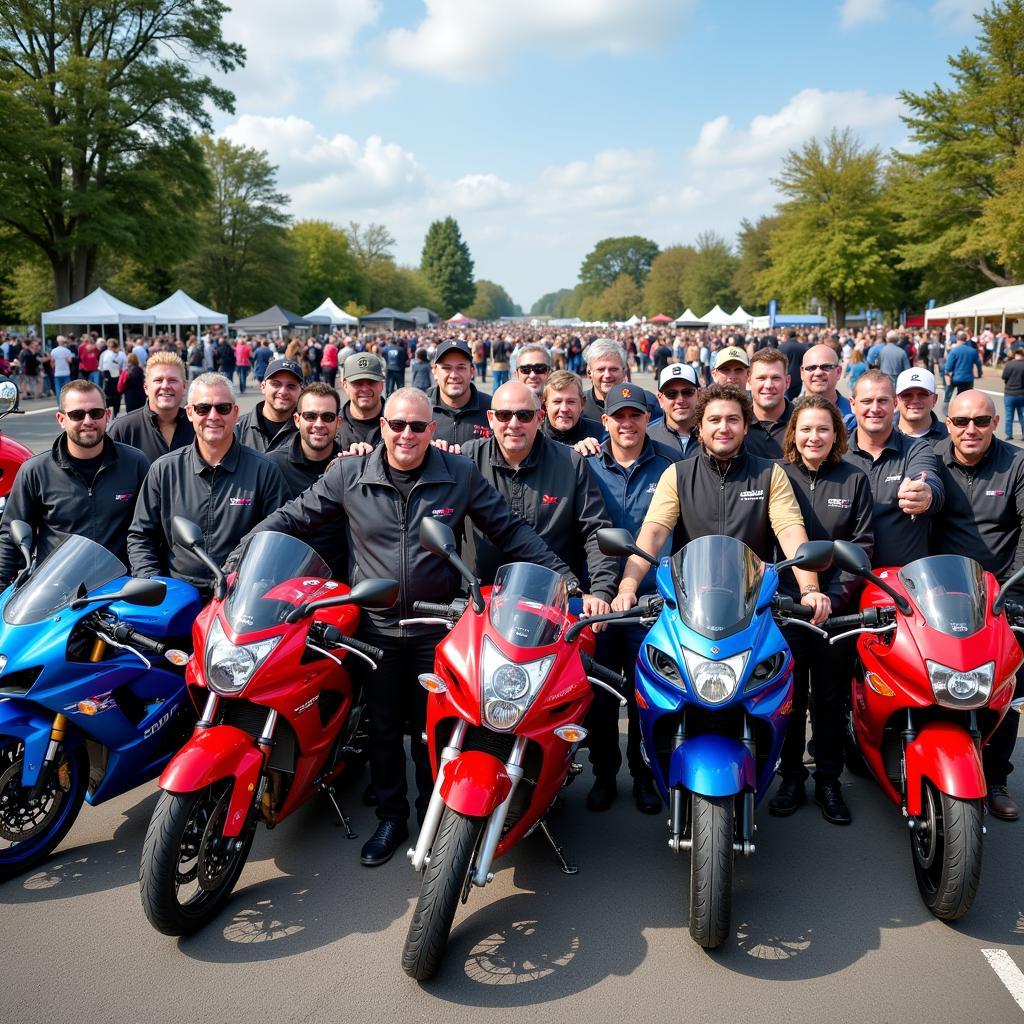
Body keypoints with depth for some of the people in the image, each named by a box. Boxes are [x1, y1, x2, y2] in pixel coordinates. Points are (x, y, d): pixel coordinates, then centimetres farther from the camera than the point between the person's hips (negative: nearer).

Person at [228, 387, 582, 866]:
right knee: (383, 728, 13)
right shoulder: (348, 475, -5)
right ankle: (390, 817, 32)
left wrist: (562, 575, -6)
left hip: (438, 627, -1)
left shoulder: (461, 475, -6)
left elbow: (509, 530, 0)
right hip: (375, 627, 1)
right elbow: (291, 518, 2)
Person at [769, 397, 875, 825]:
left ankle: (829, 782, 21)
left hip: (837, 607, 1)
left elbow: (862, 545, 1)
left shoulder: (854, 480, 4)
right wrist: (775, 594, -8)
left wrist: (836, 596, -9)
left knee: (831, 698, 8)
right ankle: (791, 779, 19)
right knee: (788, 697, 6)